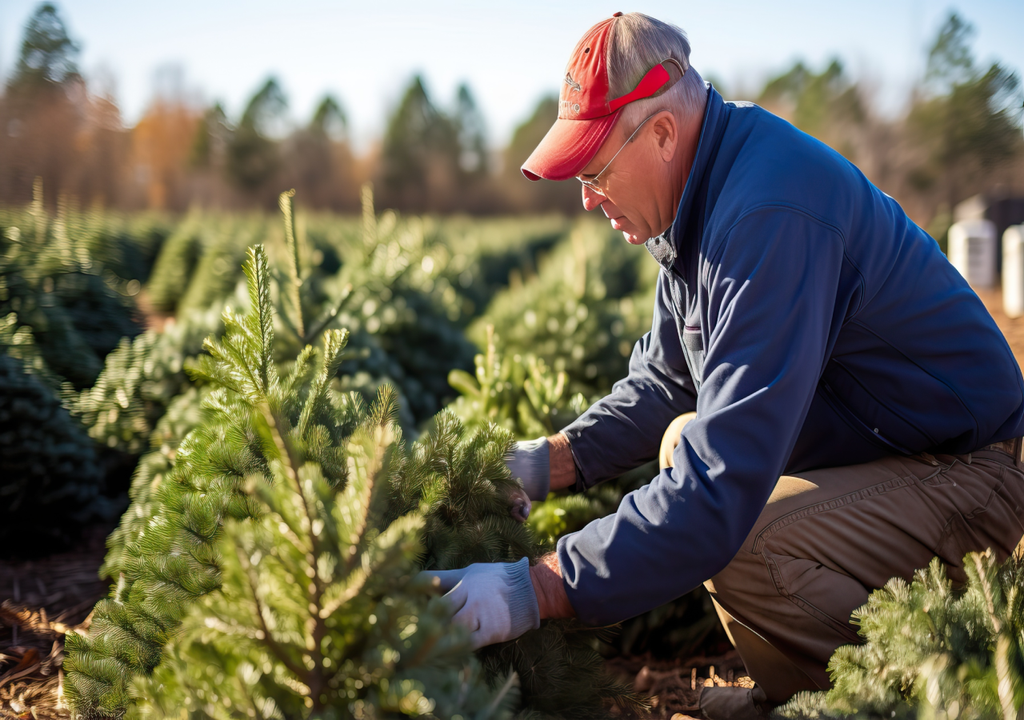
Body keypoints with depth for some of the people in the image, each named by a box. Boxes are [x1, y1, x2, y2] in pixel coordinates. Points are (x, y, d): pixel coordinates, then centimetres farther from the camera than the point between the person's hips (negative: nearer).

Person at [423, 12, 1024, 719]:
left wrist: (536, 590, -36)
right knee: (682, 439, 13)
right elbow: (663, 381, 13)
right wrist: (551, 460, -1)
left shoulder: (771, 217, -30)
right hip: (868, 442, 10)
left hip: (965, 474, -10)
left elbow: (721, 484, -36)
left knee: (738, 549, -30)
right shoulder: (706, 193, 3)